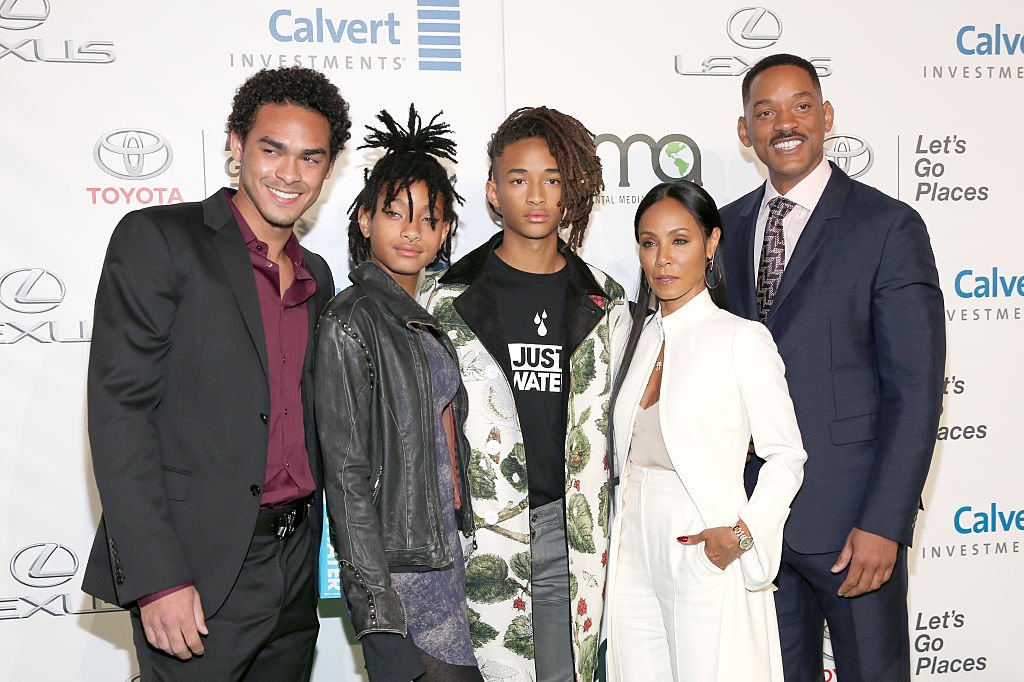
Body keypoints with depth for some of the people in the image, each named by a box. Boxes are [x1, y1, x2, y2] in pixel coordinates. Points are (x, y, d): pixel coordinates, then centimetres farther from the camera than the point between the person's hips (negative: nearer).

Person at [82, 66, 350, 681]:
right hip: (199, 571, -6)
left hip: (295, 563, 6)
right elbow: (120, 409, -12)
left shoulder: (317, 277, 13)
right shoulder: (159, 239, -6)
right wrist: (157, 578, -17)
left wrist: (306, 552, 9)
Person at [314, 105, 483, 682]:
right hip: (397, 569, -7)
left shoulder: (426, 320, 11)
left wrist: (463, 546, 15)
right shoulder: (351, 323, -12)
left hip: (445, 555, 8)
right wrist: (378, 605, -17)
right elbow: (348, 476, -15)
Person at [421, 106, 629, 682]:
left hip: (571, 533, 2)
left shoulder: (606, 304, 9)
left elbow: (612, 423, 14)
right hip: (478, 532, -2)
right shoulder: (448, 300, 2)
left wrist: (602, 527, 11)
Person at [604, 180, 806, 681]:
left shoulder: (743, 339, -9)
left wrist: (744, 532, -18)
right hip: (633, 556, 6)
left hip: (707, 554, -5)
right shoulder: (638, 338, 10)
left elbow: (786, 456, -8)